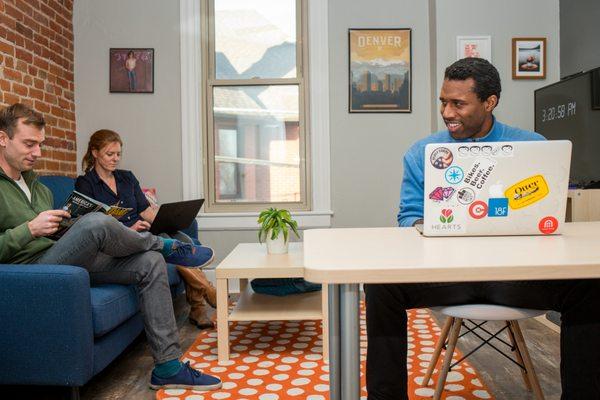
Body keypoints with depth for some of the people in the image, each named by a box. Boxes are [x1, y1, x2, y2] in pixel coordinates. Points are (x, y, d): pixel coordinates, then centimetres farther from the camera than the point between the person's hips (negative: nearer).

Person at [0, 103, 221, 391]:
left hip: (69, 264, 9)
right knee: (97, 222, -35)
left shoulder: (37, 186, 22)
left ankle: (168, 367, -8)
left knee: (150, 263, -9)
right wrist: (30, 229, -18)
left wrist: (66, 229, 5)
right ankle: (163, 245, -1)